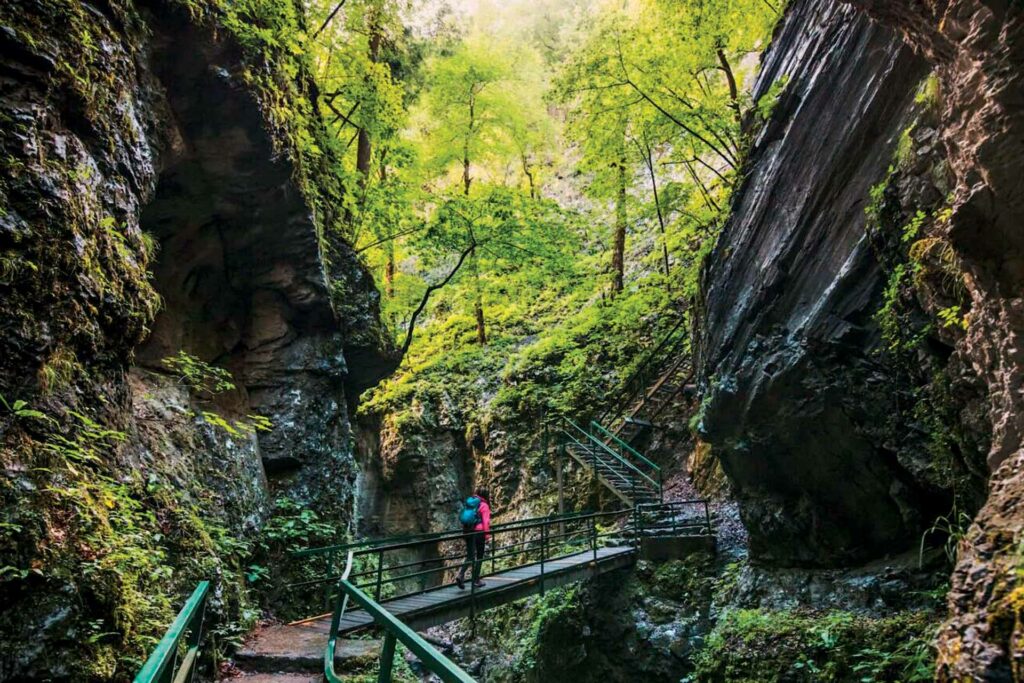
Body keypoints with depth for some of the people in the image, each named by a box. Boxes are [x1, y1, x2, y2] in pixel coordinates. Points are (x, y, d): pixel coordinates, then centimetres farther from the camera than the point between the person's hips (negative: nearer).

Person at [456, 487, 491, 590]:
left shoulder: (468, 503, 13)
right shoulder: (484, 505, -6)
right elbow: (486, 522, -12)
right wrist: (487, 535, -8)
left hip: (467, 531, 6)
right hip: (479, 532, -6)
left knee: (470, 556, 11)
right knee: (479, 557, 8)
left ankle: (460, 575, -8)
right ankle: (476, 580, 12)